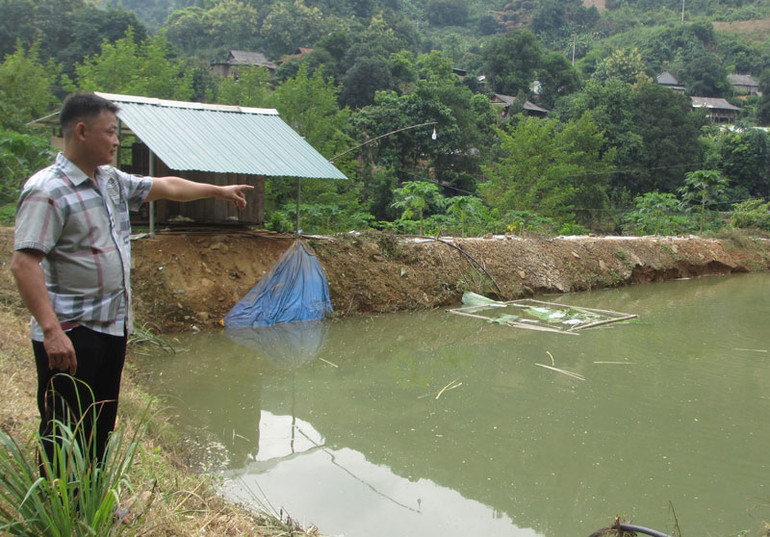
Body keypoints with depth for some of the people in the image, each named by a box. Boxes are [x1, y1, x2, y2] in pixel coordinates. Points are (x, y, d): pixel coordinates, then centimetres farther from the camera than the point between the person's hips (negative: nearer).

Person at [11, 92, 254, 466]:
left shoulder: (112, 181, 11)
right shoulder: (47, 191, -15)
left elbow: (166, 187, 25)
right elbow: (24, 263, -22)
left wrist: (219, 191, 34)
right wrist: (51, 330, -29)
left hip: (113, 327, 9)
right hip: (70, 336, -9)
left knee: (101, 428, 17)